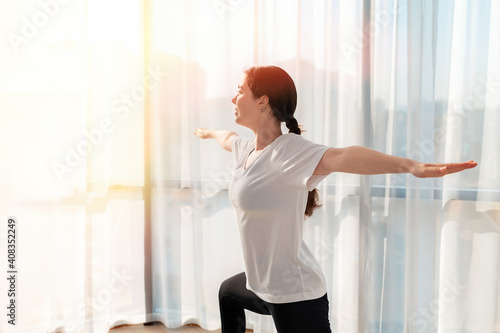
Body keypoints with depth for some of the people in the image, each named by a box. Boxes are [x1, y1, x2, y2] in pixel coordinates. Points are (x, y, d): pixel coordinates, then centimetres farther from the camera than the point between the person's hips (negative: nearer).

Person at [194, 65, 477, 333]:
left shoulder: (288, 152, -24)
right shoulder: (247, 147, 3)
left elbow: (339, 157, -43)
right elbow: (228, 138, 26)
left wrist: (410, 165, -59)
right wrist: (209, 133, 48)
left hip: (294, 296, -9)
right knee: (228, 292, 34)